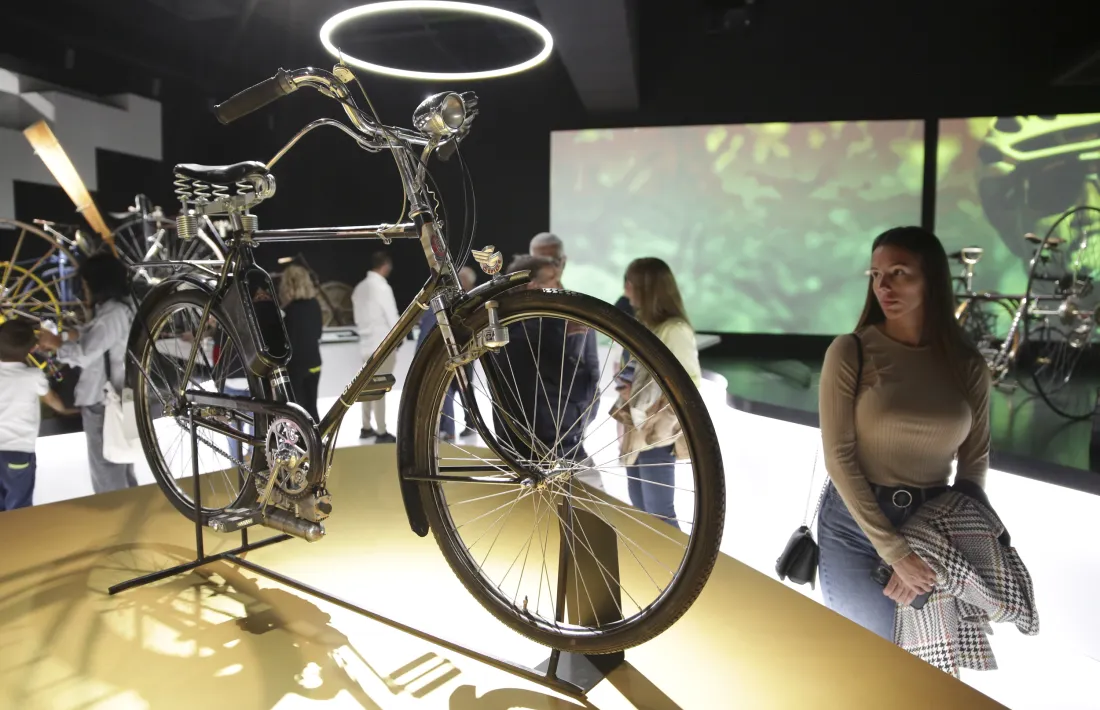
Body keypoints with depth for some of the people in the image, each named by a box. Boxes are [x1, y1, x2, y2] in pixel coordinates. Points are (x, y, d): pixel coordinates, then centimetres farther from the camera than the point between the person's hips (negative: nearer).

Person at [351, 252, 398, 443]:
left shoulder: (360, 287, 8)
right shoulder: (382, 287, -15)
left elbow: (358, 317, 12)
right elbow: (392, 317, -13)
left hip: (366, 343, 8)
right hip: (383, 344, -8)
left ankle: (366, 427, 24)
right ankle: (381, 433, 2)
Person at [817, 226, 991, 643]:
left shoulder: (967, 365, 0)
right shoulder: (850, 352, -11)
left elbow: (974, 464, 3)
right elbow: (839, 457, -14)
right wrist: (894, 552, -16)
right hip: (855, 524, -3)